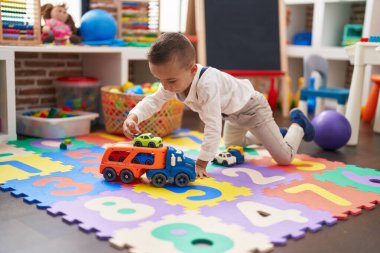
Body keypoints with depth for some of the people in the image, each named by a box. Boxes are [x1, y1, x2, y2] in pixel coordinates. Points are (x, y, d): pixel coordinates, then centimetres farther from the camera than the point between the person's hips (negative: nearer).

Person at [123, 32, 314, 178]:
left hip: (252, 107, -8)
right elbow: (153, 101, -17)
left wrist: (201, 163, -44)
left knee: (284, 157, -4)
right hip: (232, 112, 8)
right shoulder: (174, 78, -21)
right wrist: (132, 117, -37)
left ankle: (297, 124, 23)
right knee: (231, 145, 30)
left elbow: (213, 126, -46)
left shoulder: (207, 84, -46)